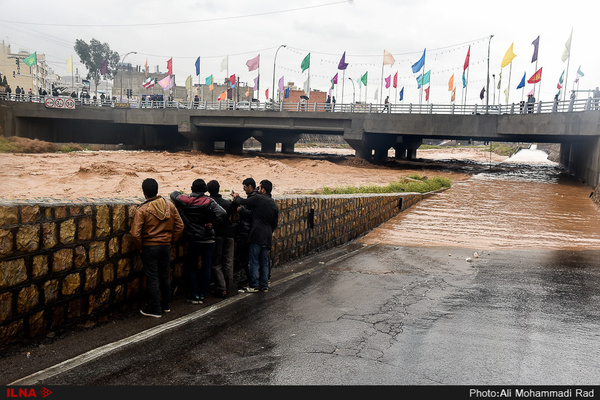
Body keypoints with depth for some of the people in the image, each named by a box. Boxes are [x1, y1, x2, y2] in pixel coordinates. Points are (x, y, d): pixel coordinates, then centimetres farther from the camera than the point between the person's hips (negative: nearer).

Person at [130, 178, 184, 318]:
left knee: (152, 279, 4)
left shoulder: (142, 210, -15)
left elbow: (135, 233, -18)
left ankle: (155, 309, 11)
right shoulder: (170, 206, -2)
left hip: (149, 248, -5)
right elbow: (179, 226, 3)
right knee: (164, 276, 17)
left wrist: (140, 247, -2)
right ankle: (166, 305, 30)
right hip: (166, 246, 5)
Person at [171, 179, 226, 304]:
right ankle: (202, 295, 14)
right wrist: (211, 222, -8)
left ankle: (195, 295, 11)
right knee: (206, 268, 9)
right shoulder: (209, 202, -10)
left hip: (193, 241, 0)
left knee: (191, 268, 14)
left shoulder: (183, 200, -5)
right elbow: (223, 213, -21)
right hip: (209, 241, 0)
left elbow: (174, 194, 16)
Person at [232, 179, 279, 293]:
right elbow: (275, 224, 17)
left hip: (257, 235, -7)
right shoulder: (274, 204, 13)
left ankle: (253, 286, 1)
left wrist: (236, 197, 21)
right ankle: (264, 285, 14)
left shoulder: (258, 198, -7)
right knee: (264, 262, 12)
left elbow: (242, 202, 1)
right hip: (267, 237, 7)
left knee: (254, 261, -1)